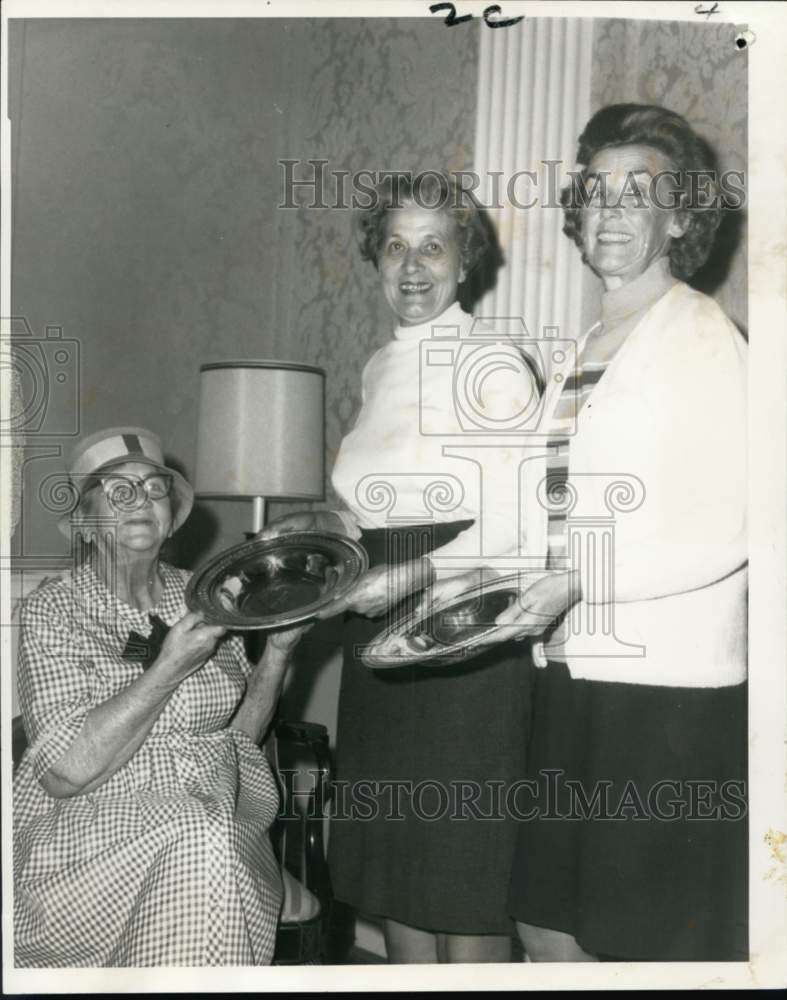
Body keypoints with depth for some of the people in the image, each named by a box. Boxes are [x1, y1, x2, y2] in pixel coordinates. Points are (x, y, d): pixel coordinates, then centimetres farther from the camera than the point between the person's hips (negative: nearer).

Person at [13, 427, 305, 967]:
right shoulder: (52, 610, -5)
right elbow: (65, 772, -16)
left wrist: (279, 649, -3)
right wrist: (170, 668, -19)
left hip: (220, 820, 4)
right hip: (88, 832, -3)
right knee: (198, 837, -31)